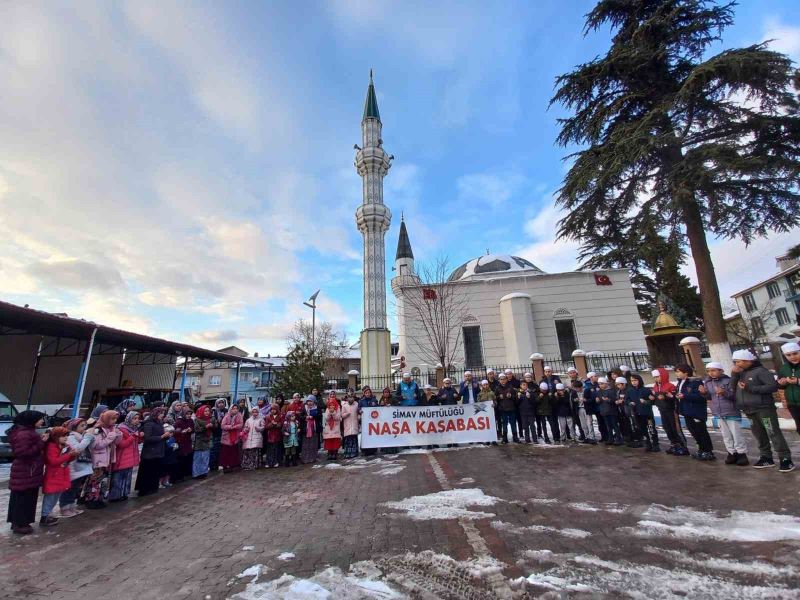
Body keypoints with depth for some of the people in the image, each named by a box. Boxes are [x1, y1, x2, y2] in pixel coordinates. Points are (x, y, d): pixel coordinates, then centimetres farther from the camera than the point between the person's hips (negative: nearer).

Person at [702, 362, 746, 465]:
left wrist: (725, 392, -31)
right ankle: (732, 453, 21)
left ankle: (742, 454, 14)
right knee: (726, 435, 12)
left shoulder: (728, 380, -12)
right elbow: (709, 397, 13)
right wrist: (704, 393, -6)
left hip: (732, 413, -5)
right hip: (718, 414, 5)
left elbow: (735, 395, -14)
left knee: (737, 435, 2)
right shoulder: (708, 382, 4)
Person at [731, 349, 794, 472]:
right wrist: (734, 374, -6)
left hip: (764, 408, -6)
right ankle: (766, 458, 20)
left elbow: (773, 386, -15)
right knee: (759, 435, 12)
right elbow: (732, 388, 4)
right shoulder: (740, 373, 11)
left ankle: (785, 459, 3)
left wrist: (751, 388, -19)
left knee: (773, 433, -5)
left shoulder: (760, 371, -8)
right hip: (749, 410, 6)